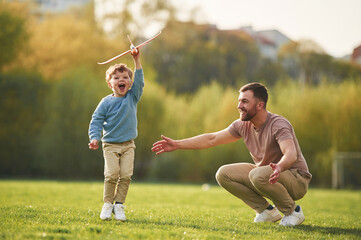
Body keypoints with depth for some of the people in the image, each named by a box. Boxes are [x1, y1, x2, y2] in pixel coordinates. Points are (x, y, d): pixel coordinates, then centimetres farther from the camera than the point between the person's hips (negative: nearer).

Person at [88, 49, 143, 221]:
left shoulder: (132, 97, 6)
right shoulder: (106, 102, 0)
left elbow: (139, 81, -5)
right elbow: (96, 121, 1)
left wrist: (137, 60, -11)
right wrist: (94, 137, -13)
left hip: (128, 145, 2)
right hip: (110, 145, -2)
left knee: (126, 175, -9)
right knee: (111, 174, -13)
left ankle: (119, 205, 2)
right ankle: (107, 204, 0)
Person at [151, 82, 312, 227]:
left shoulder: (278, 125, -23)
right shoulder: (243, 125, -1)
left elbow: (291, 154, -40)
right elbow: (212, 139, 5)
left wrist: (279, 167, -63)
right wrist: (177, 144, 2)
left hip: (296, 179, -7)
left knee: (258, 174, -36)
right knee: (223, 174, -7)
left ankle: (293, 211, -11)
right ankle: (267, 211, 2)